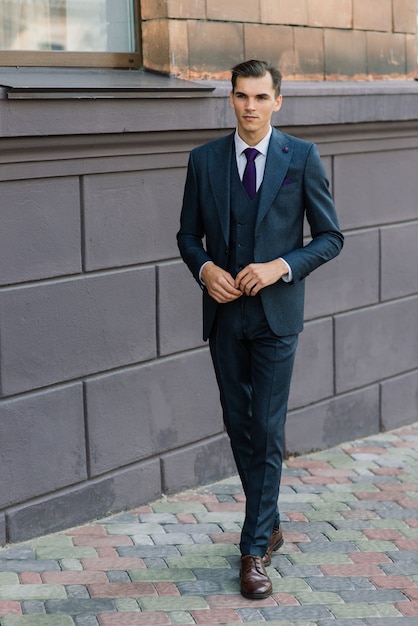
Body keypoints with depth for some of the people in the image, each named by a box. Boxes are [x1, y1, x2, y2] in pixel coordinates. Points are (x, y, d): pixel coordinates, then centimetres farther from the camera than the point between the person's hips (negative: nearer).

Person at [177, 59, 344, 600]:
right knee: (239, 426, 11)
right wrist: (204, 268, -10)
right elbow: (188, 234, 11)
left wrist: (281, 267, -16)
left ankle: (255, 549, 3)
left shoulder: (302, 158, -3)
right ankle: (269, 524, 30)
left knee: (268, 429, -5)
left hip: (276, 312, -3)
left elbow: (330, 236, -1)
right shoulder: (204, 160, 4)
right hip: (224, 312, 3)